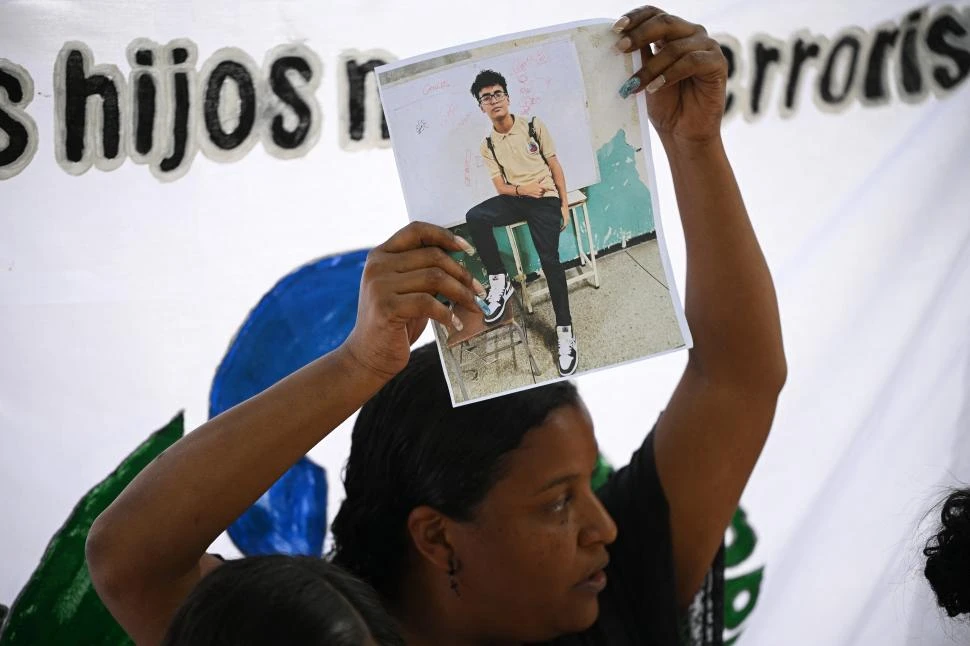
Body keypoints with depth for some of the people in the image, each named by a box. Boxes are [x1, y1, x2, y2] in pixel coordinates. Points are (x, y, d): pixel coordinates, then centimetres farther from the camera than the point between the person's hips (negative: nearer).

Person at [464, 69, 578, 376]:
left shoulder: (533, 126, 1)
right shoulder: (488, 145, 6)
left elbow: (555, 166, 4)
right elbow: (500, 187, 5)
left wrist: (564, 205, -3)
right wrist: (522, 190, -17)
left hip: (546, 199, -3)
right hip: (515, 199, 3)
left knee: (549, 258, -21)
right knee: (475, 217, -28)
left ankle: (565, 330, -20)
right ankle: (499, 280, -15)